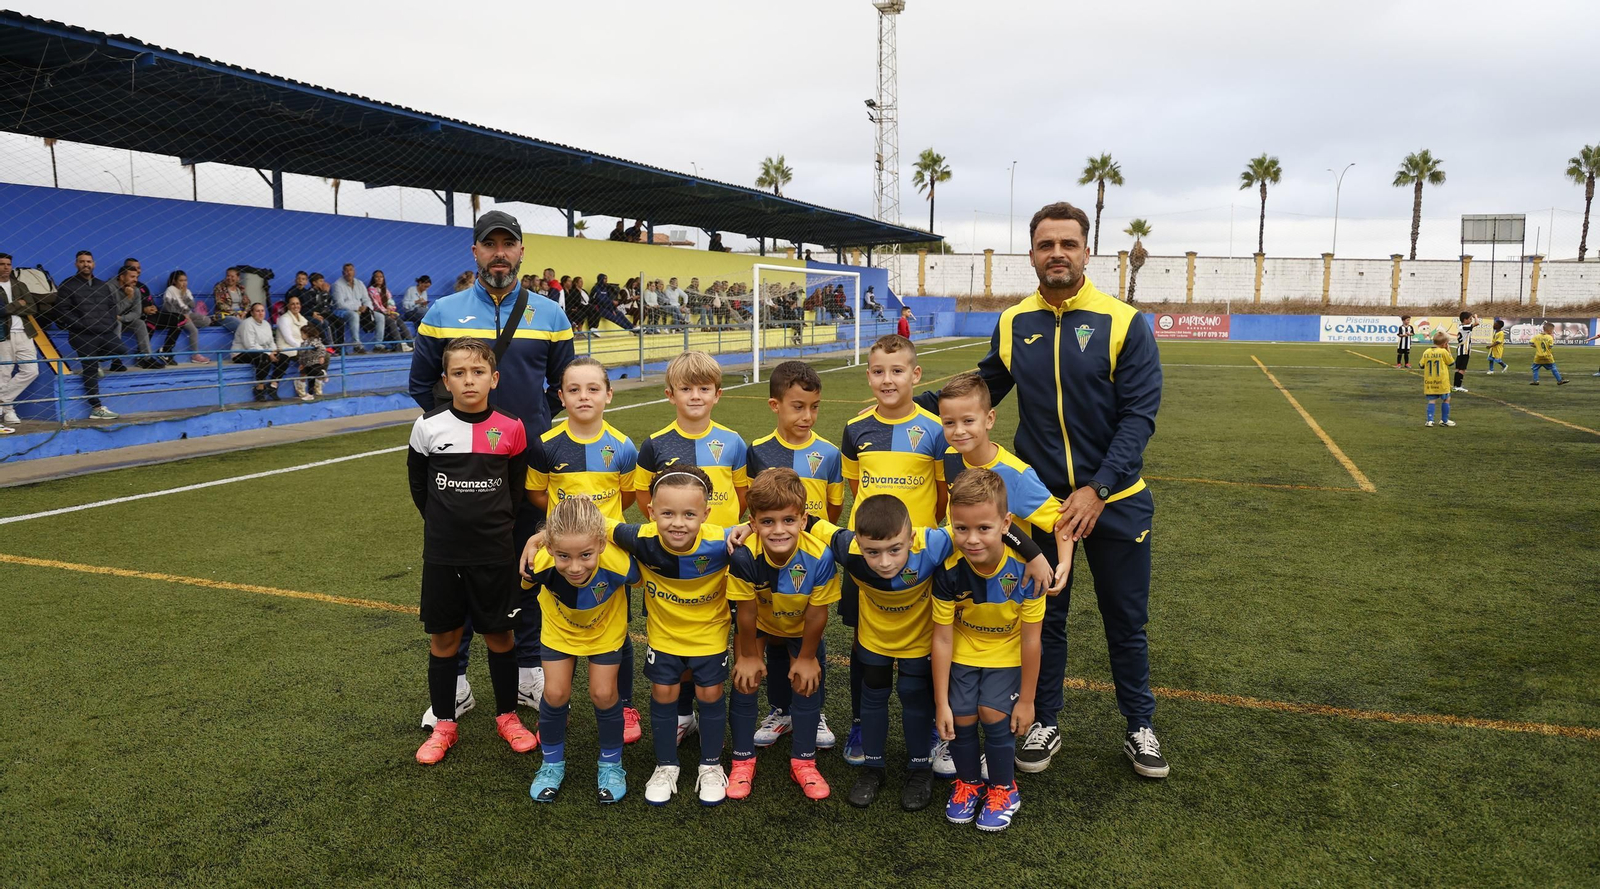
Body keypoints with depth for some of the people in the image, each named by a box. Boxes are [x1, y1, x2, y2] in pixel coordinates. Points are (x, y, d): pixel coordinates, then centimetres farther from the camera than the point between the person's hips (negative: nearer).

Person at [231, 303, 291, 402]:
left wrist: (273, 351, -9)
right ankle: (259, 389, -25)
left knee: (284, 358, -11)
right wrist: (268, 354, -24)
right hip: (242, 354, -8)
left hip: (263, 353, 8)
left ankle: (273, 386, -11)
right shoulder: (247, 324, -13)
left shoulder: (266, 324, 12)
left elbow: (271, 342, 14)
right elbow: (250, 345, -22)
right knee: (265, 359, -37)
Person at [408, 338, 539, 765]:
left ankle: (507, 716, 27)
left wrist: (495, 522, 7)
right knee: (443, 637, 9)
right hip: (442, 553, 1)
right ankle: (444, 725, 25)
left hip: (495, 553, -1)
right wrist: (444, 521, 10)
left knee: (499, 635, 9)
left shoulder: (511, 429, -6)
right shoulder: (428, 426, -5)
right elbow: (418, 482, 10)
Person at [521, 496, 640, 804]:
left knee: (603, 693, -2)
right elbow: (526, 583, -11)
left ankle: (611, 763, 25)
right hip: (559, 629, 1)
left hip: (605, 629, -1)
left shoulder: (619, 565, -43)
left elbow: (637, 579, -16)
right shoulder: (540, 563, -39)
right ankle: (553, 762, 26)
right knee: (555, 692, -1)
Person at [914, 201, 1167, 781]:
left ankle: (1140, 726, 34)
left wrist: (1098, 489, -22)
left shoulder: (1124, 323, -10)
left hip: (1114, 501, -2)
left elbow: (1139, 415, -13)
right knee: (1046, 617, 15)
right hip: (1040, 499, 2)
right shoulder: (1013, 324, 0)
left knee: (1126, 621, 13)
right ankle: (1045, 723, 33)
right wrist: (910, 402, -1)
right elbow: (981, 390, 11)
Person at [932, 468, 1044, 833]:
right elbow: (942, 639, -17)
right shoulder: (949, 571, -27)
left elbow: (1030, 640, -20)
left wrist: (1026, 700, -11)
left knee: (994, 714, -15)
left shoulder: (1025, 570, -31)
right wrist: (941, 703, -13)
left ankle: (1003, 789, 13)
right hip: (963, 651, 2)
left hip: (1007, 655, -1)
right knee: (961, 716, -9)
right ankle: (967, 783, 21)